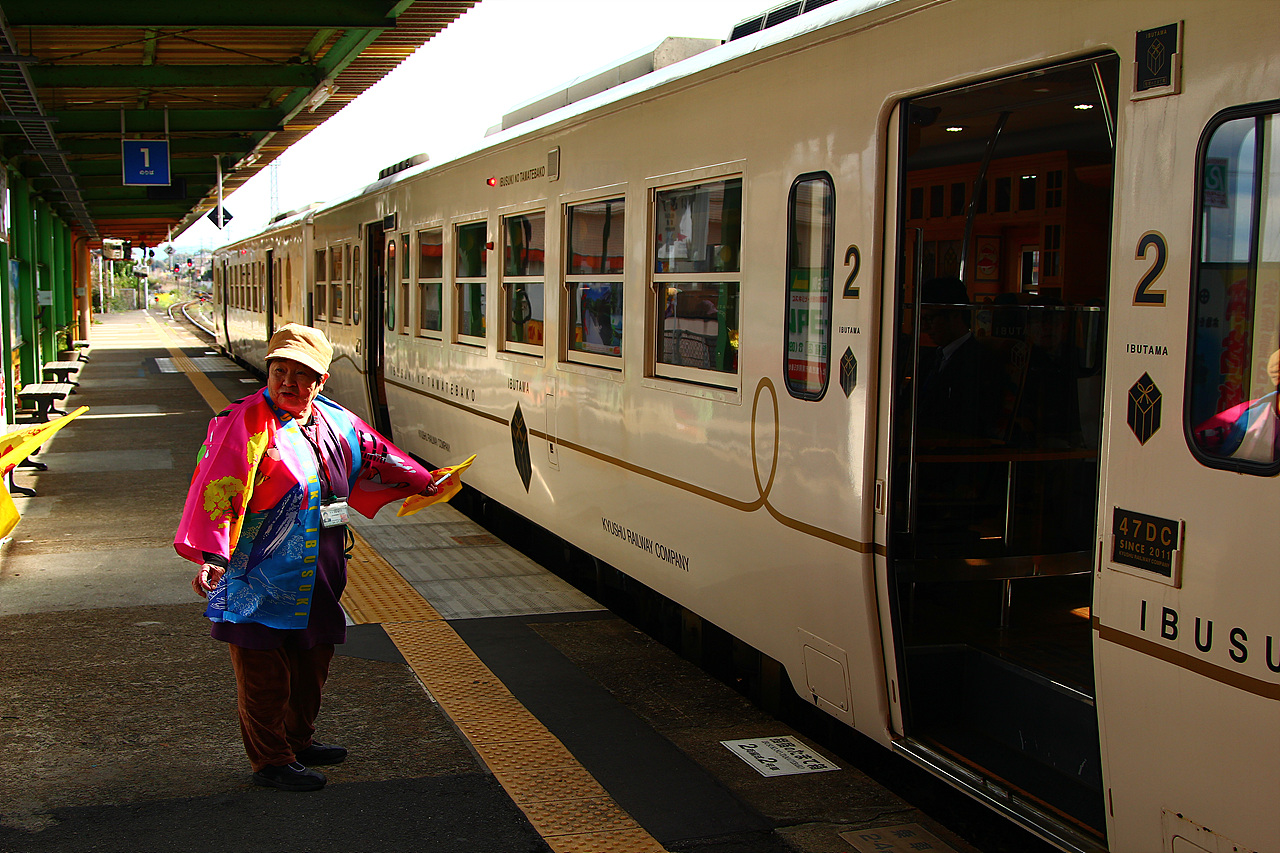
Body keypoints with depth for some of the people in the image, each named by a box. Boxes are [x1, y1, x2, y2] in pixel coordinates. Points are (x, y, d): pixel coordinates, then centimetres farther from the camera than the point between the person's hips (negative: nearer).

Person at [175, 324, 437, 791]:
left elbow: (374, 455, 23)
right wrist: (211, 555, -33)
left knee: (311, 662, 21)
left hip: (317, 578, 8)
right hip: (261, 578, -8)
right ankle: (271, 761, 18)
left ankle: (298, 741, 39)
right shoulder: (244, 423, -15)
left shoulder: (334, 420, 7)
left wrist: (421, 482, 28)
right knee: (265, 676, 3)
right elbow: (217, 490, -23)